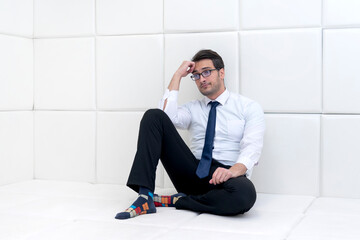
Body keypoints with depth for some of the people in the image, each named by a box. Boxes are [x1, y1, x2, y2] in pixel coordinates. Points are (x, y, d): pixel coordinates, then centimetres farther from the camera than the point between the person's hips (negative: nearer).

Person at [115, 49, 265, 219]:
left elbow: (251, 148, -7)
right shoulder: (193, 108, 19)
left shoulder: (249, 108, 9)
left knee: (245, 193, -42)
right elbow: (166, 117, -3)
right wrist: (177, 76, 3)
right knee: (153, 116, -11)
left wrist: (234, 170, -28)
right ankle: (145, 196, -22)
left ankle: (176, 201, -17)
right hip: (192, 172, 3)